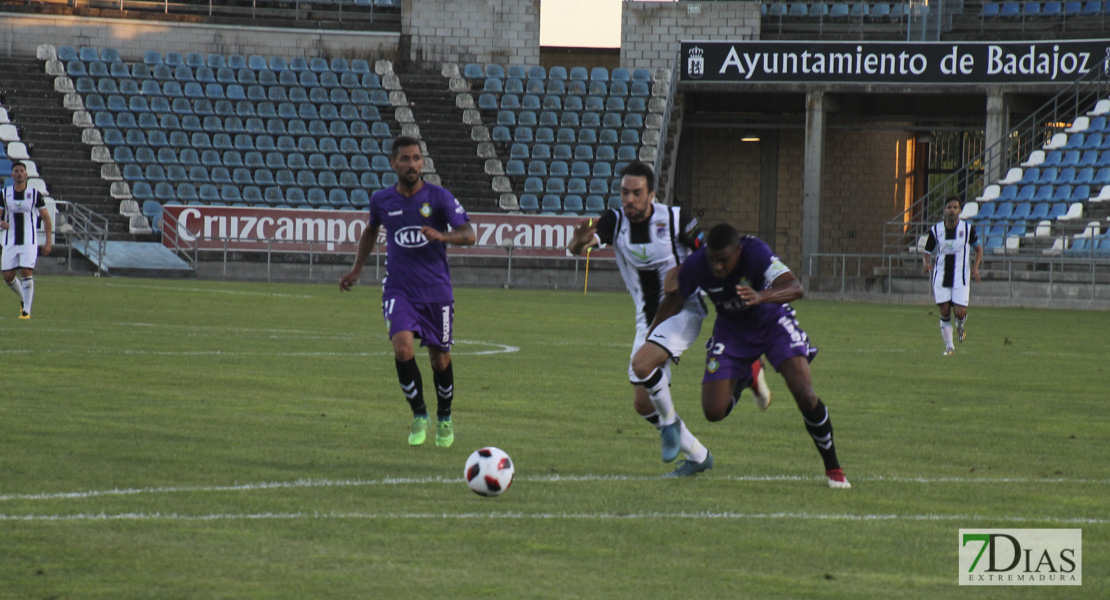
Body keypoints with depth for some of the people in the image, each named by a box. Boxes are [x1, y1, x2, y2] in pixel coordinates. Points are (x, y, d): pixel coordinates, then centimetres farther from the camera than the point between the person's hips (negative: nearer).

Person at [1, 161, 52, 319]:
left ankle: (26, 309, -7)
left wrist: (48, 241, -1)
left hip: (29, 241, -3)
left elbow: (46, 218, 6)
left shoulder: (35, 194, 1)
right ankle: (24, 298, 28)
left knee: (26, 272, -15)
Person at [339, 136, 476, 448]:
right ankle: (419, 415, -1)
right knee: (402, 348, -21)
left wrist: (442, 236, -33)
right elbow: (371, 230, 24)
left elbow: (468, 234, -14)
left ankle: (444, 418, 33)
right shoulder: (381, 200, 2)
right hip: (398, 290, 1)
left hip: (436, 290, -1)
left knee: (439, 358, 7)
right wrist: (356, 268, 20)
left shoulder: (439, 197, -6)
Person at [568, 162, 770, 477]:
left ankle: (670, 421, -4)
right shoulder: (615, 221, -5)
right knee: (643, 403, 1)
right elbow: (577, 247, -22)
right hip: (648, 319, 5)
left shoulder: (675, 219, -12)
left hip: (683, 311, -5)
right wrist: (579, 242, -45)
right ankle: (697, 456, 18)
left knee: (641, 365, -30)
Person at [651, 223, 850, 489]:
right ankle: (747, 377, 30)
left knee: (804, 394, -20)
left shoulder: (756, 253, -34)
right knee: (714, 411, -7)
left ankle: (832, 468, 1)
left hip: (772, 320, -3)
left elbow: (796, 288, -46)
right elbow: (675, 299, -3)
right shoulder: (695, 266, -25)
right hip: (731, 331, 3)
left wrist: (761, 297, -65)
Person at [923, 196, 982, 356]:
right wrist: (927, 263, -15)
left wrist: (975, 266, -6)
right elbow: (927, 252, 8)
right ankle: (949, 346, 11)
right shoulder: (935, 230, 0)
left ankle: (960, 326, 28)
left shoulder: (968, 228, -2)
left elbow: (978, 249, 11)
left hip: (961, 277, -1)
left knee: (960, 313, -10)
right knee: (944, 312, -4)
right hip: (941, 276, 1)